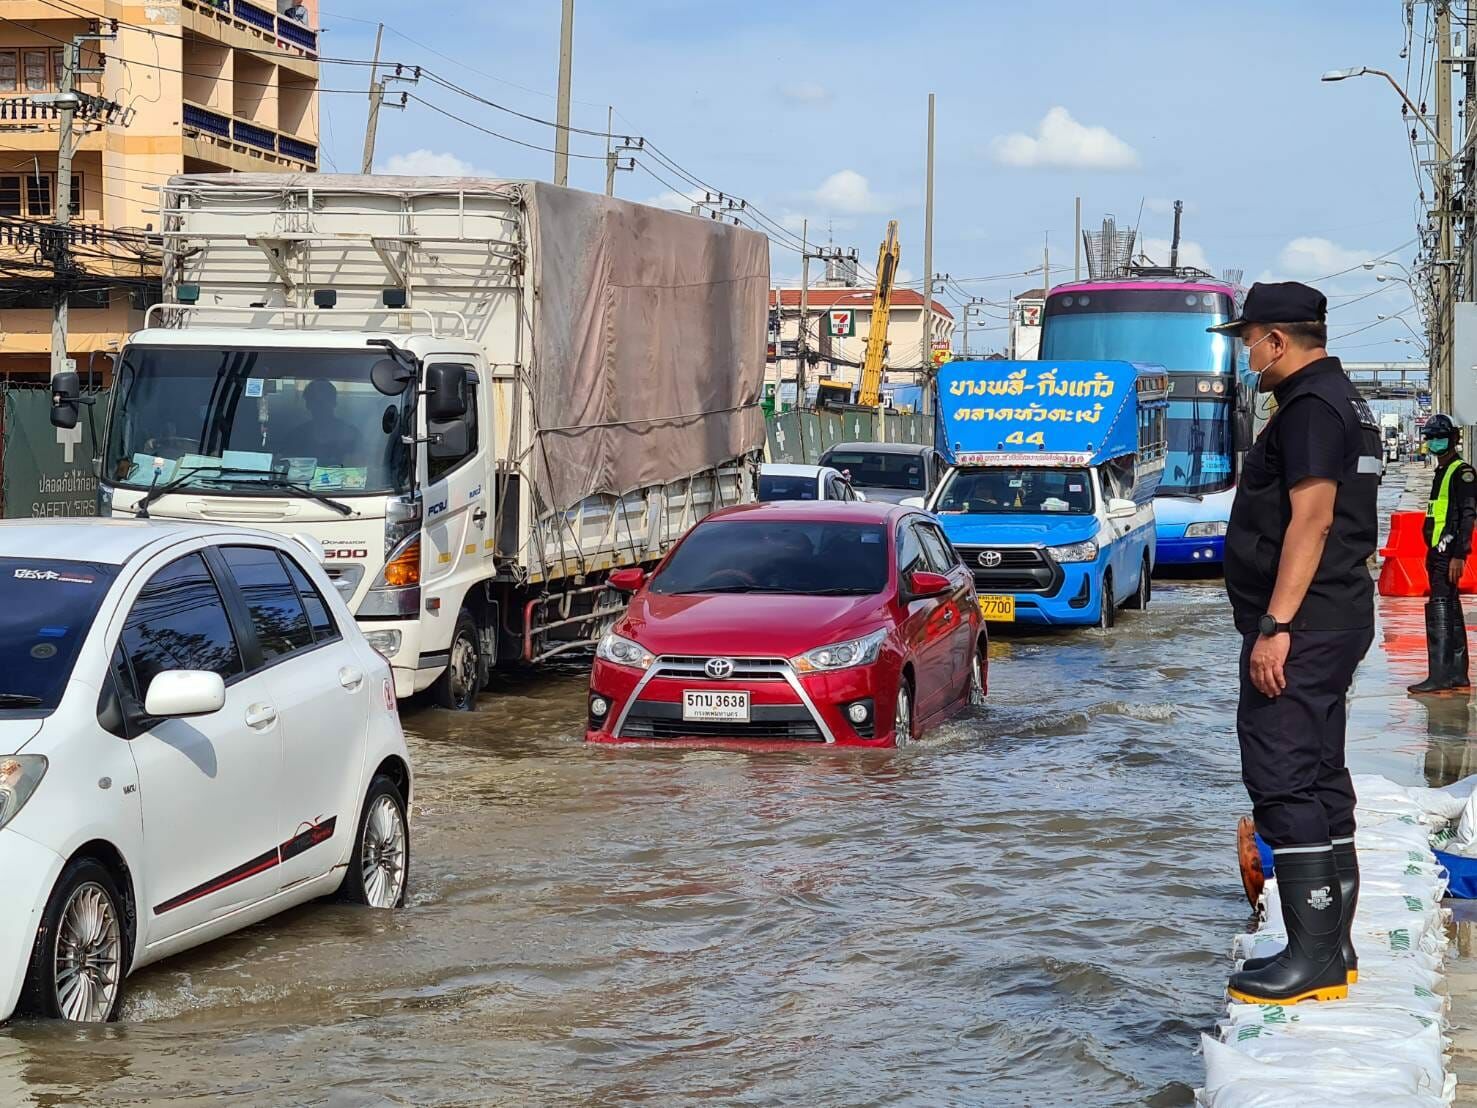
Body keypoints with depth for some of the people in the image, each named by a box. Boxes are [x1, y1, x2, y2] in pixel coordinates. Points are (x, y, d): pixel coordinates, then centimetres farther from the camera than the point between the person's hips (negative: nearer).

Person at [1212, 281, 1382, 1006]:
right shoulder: (1342, 401, 20)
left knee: (1284, 779, -12)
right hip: (1335, 621, 11)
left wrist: (1276, 626, -25)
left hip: (1299, 623, -11)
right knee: (1320, 781, 13)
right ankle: (1332, 948, 19)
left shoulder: (1310, 407, -14)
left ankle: (1313, 957, -13)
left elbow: (1312, 518, -23)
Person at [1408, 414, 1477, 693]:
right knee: (1451, 611, 12)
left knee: (1440, 609, -14)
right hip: (1438, 552, 10)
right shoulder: (1441, 472, 20)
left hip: (1449, 552, -10)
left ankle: (1439, 675, -17)